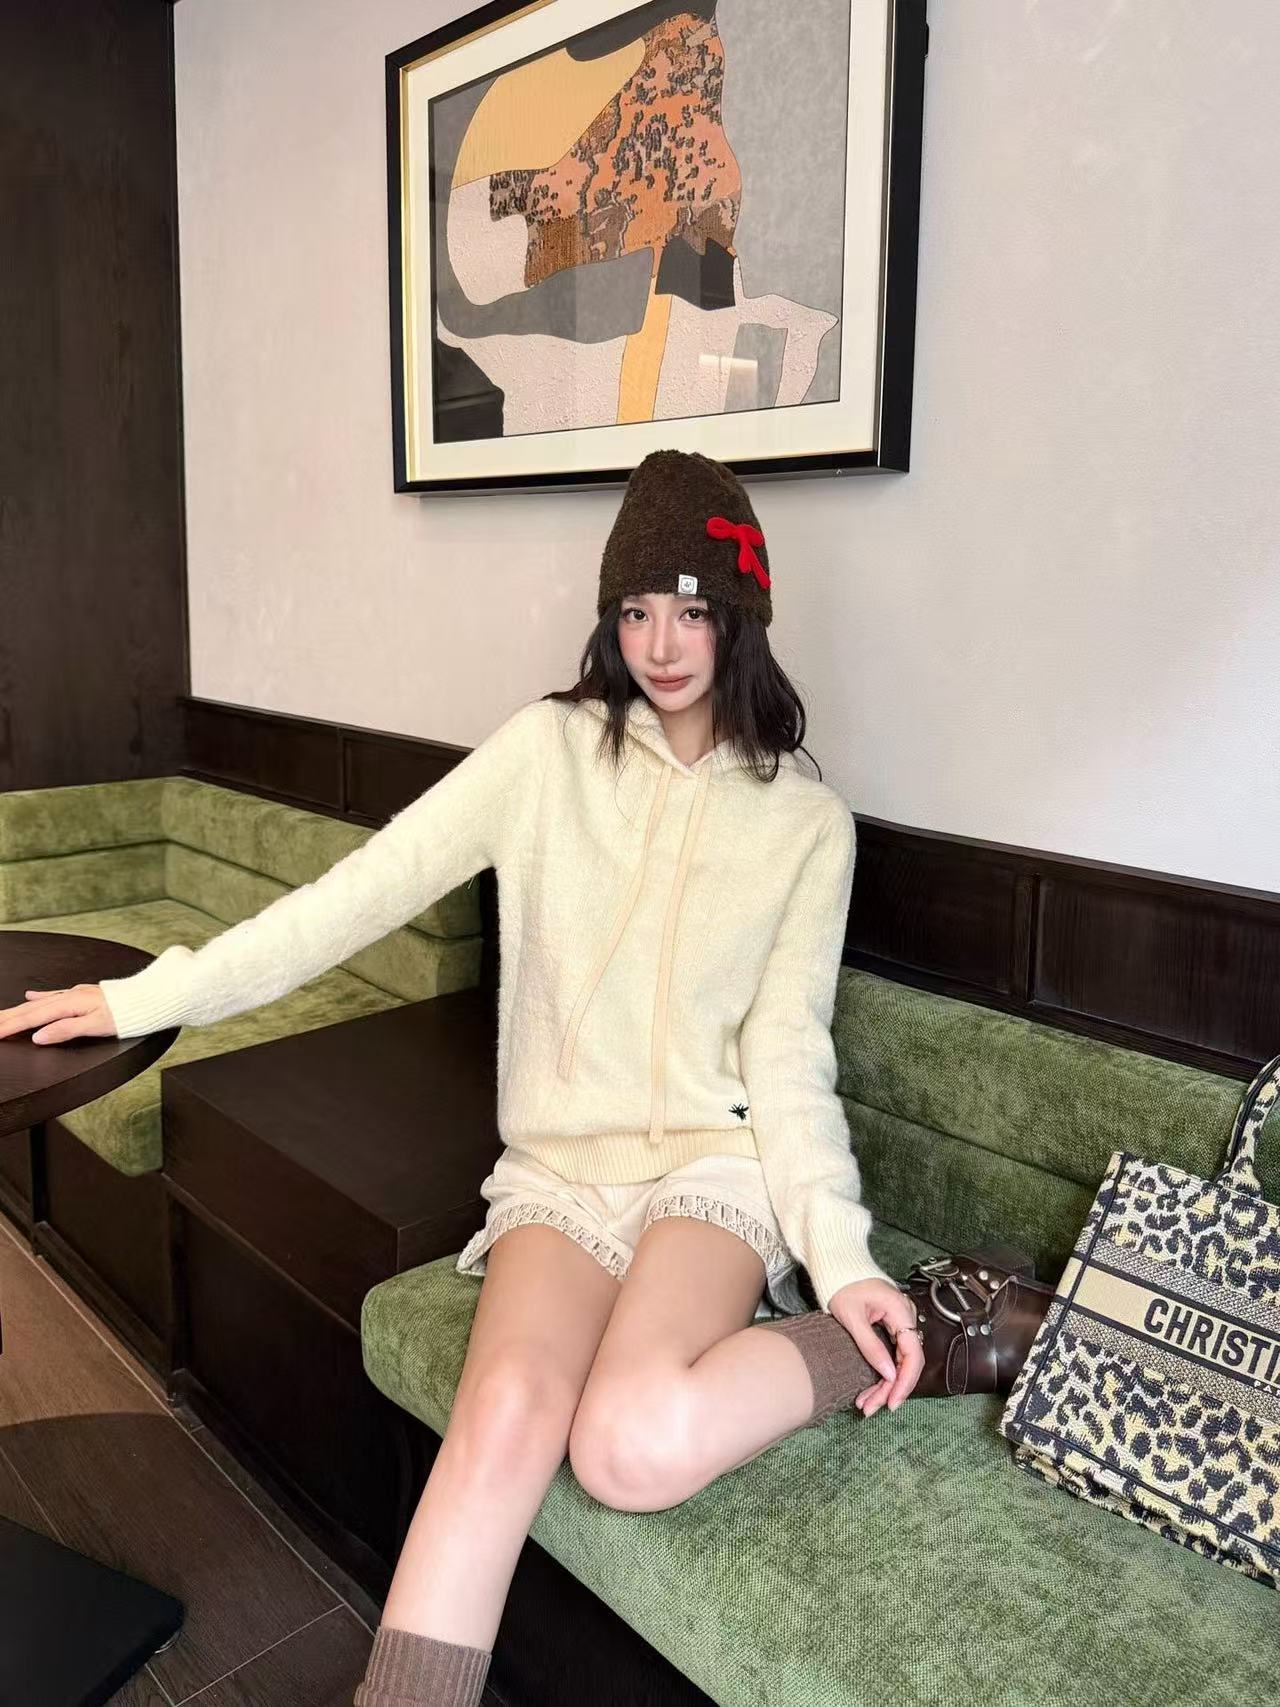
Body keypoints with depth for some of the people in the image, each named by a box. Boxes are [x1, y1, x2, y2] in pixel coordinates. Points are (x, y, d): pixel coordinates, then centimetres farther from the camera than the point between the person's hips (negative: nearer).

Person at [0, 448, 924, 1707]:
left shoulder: (807, 821, 1)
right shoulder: (550, 750, 1)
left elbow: (787, 1057, -1)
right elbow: (362, 892, -2)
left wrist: (842, 1254, -13)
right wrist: (147, 995, -4)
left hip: (716, 1162, -1)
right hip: (558, 1168, 1)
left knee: (632, 1447, -29)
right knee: (507, 1411, -30)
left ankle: (867, 1332, -5)